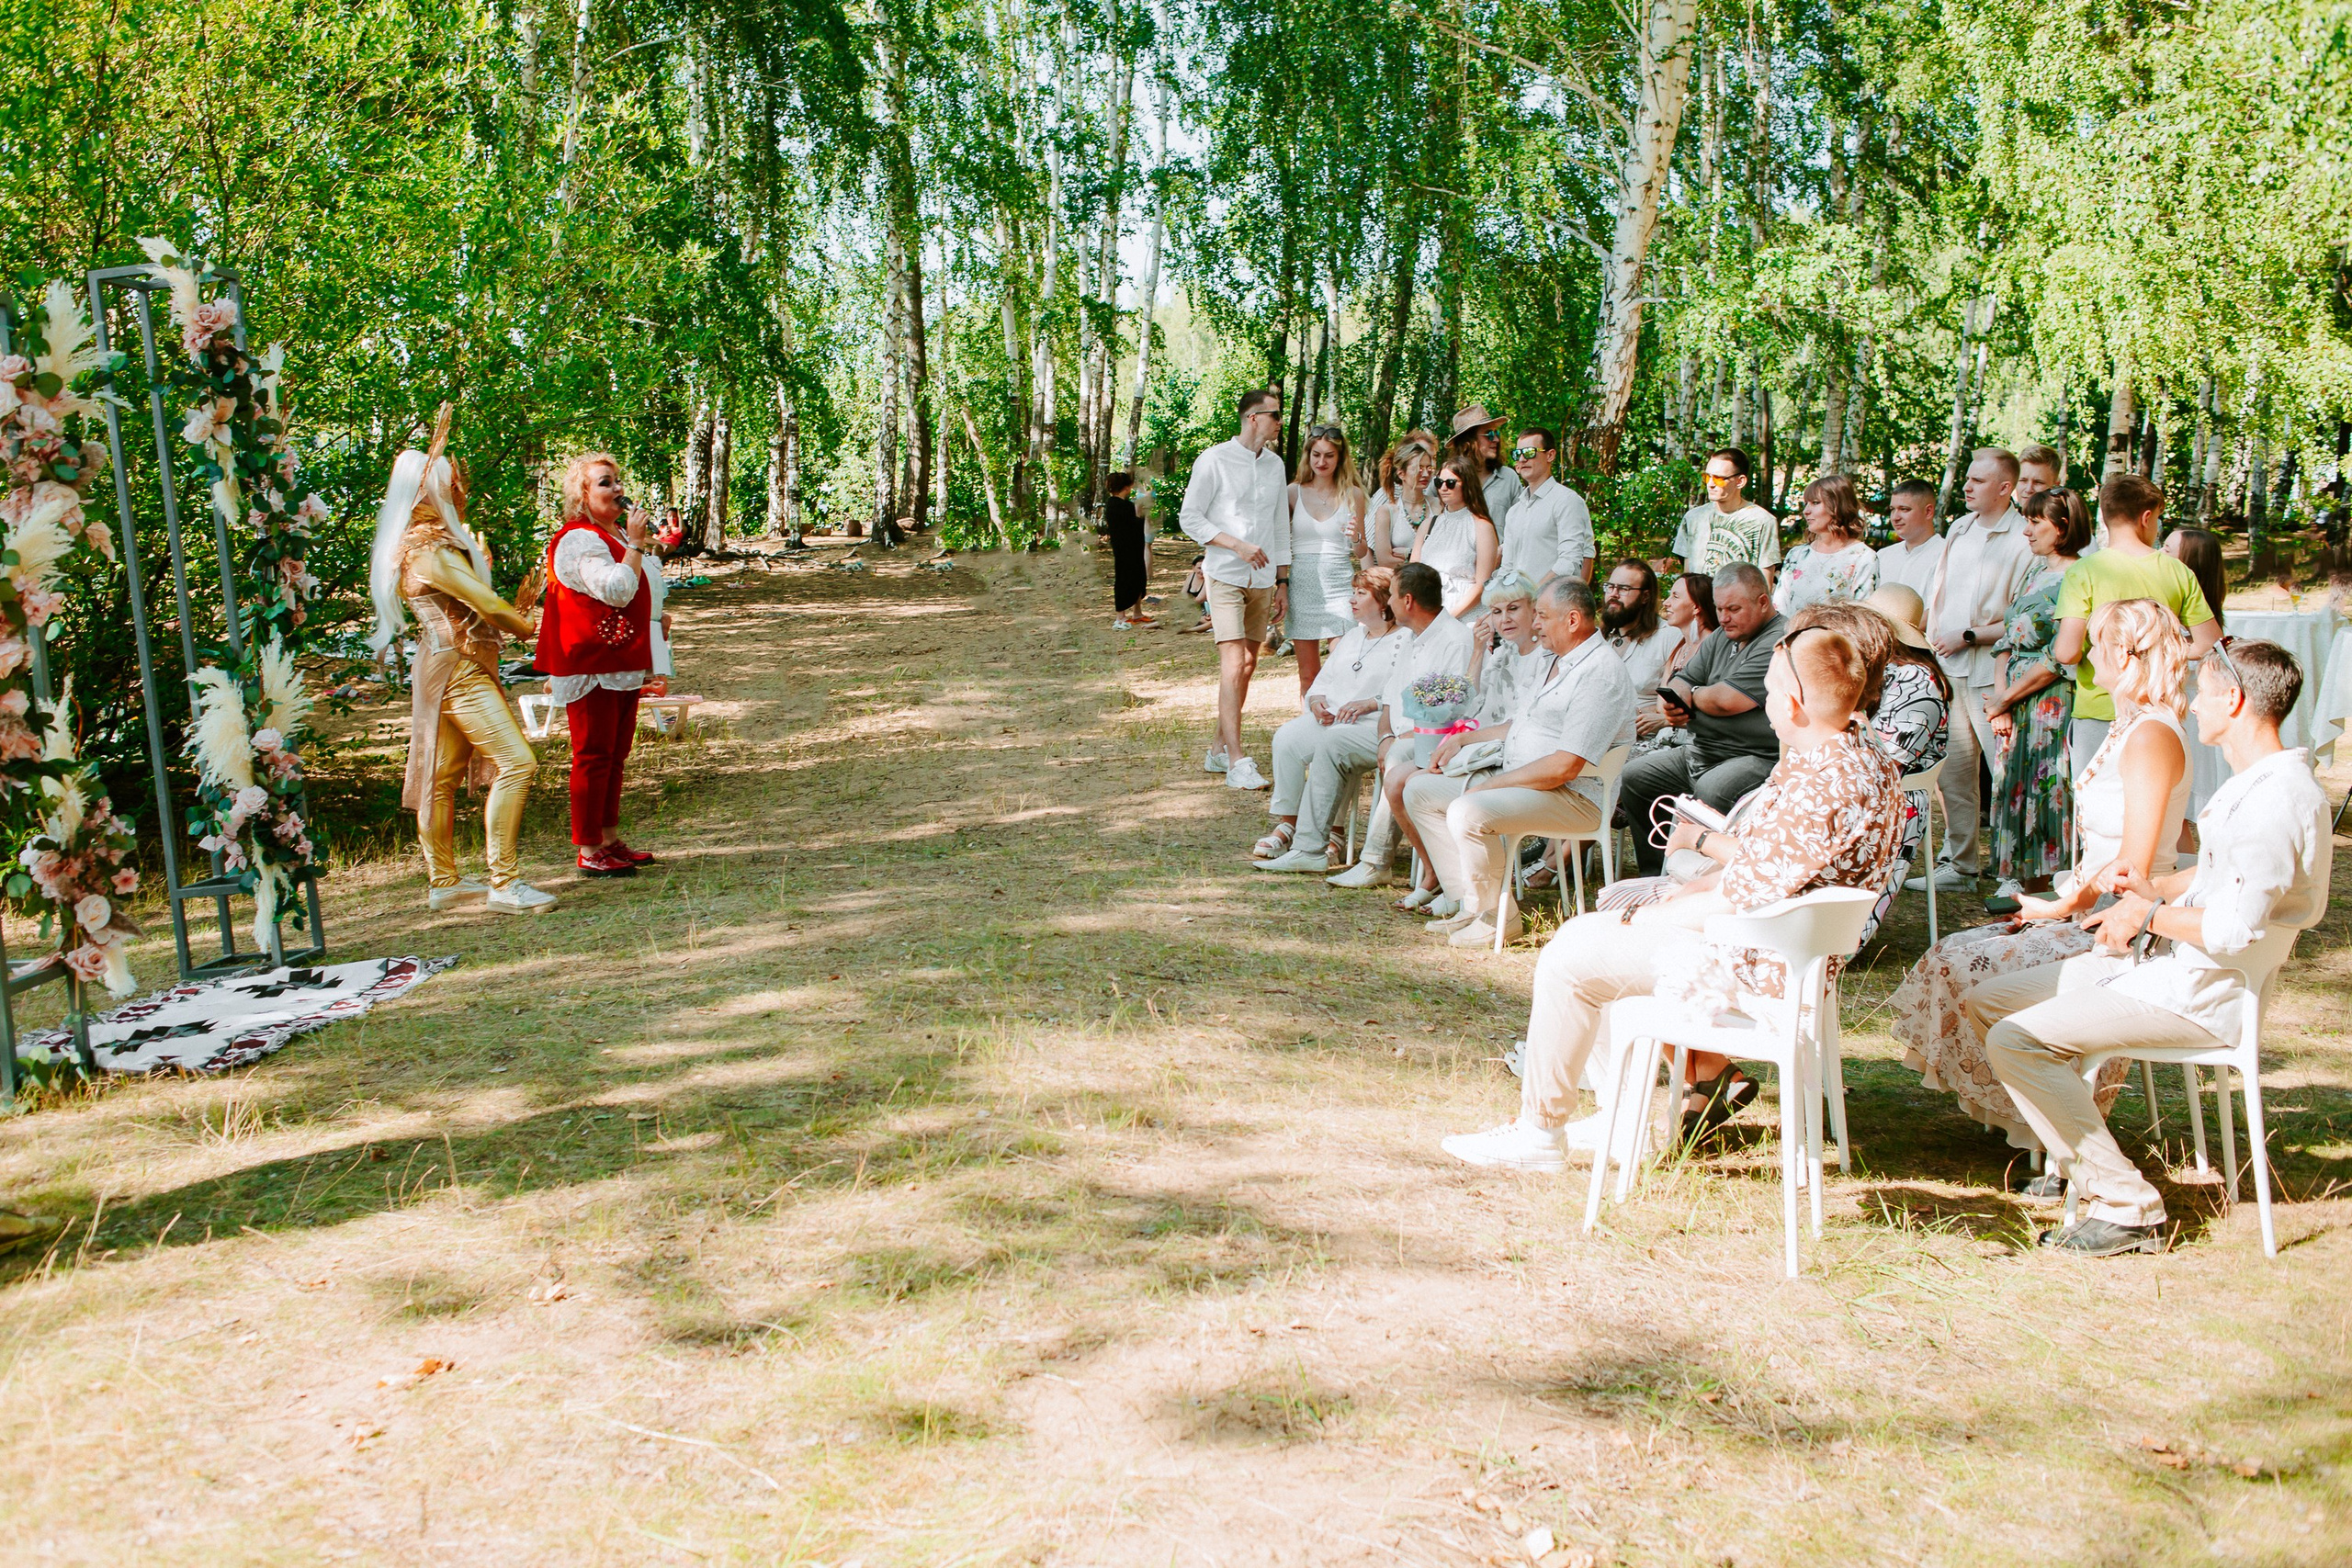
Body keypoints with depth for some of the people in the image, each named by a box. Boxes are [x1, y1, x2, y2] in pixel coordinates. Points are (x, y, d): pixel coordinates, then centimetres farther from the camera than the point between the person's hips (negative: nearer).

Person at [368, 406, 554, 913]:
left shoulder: (441, 541, 13)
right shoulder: (428, 551, -16)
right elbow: (487, 605, -15)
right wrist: (524, 623, 2)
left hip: (456, 666, 11)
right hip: (457, 668, -11)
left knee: (443, 776, 13)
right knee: (515, 762, -17)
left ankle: (443, 882, 20)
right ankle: (503, 884, -17)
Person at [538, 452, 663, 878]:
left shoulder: (608, 536, 20)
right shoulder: (579, 540, -14)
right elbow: (617, 590, -26)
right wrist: (635, 544, -20)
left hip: (620, 664, 10)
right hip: (592, 666, -10)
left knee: (615, 754, 13)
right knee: (593, 755, -7)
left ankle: (609, 840, 21)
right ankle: (589, 852, -3)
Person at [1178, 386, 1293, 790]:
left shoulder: (1275, 465, 13)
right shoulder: (1214, 460, -6)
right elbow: (1190, 517, -6)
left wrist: (1282, 580, 15)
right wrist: (1237, 545, -15)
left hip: (1262, 580, 6)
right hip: (1225, 576, -6)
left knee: (1248, 666, 7)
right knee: (1233, 665, -14)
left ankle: (1220, 749, 18)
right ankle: (1237, 762, -17)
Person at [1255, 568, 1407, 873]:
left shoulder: (1406, 642, 0)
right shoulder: (1353, 636, 27)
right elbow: (1324, 680, 25)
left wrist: (1370, 704, -22)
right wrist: (1317, 700, 2)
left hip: (1377, 726, -7)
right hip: (1330, 719, 7)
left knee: (1330, 745, -35)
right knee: (1287, 738, -22)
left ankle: (1310, 848, -33)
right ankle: (1287, 824, -18)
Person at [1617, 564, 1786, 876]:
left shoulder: (1779, 644, -15)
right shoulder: (1721, 637, 16)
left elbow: (1726, 701, -22)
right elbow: (1684, 681, 19)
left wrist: (1693, 696, 1)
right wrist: (1671, 702, -7)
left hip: (1756, 758, -10)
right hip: (1700, 752, 10)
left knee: (1711, 791, -37)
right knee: (1633, 777, 4)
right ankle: (1654, 874, 10)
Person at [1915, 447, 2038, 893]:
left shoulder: (2023, 541, -9)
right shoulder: (1958, 530, 14)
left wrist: (1968, 636, -12)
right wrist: (1928, 639, 13)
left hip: (1993, 672, -7)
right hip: (1947, 668, 7)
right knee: (1952, 768, 10)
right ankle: (1959, 864, 18)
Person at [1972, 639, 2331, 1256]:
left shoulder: (2280, 798, -22)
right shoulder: (2256, 782, 12)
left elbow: (2234, 929, -27)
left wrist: (2149, 915, -11)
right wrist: (2158, 888, 13)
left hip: (2202, 994, -11)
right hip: (2167, 964, 11)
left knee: (2015, 1042, -24)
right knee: (1986, 1003, 9)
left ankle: (2127, 1207, -15)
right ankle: (2076, 1152, 15)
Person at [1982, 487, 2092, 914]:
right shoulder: (2035, 574, 14)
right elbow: (2007, 639, 13)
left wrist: (2008, 698, -10)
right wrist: (2000, 693, -1)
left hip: (2050, 702, -8)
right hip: (2014, 704, 8)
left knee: (2045, 786, -4)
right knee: (2013, 781, 9)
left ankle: (2040, 885, 3)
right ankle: (2015, 878, 16)